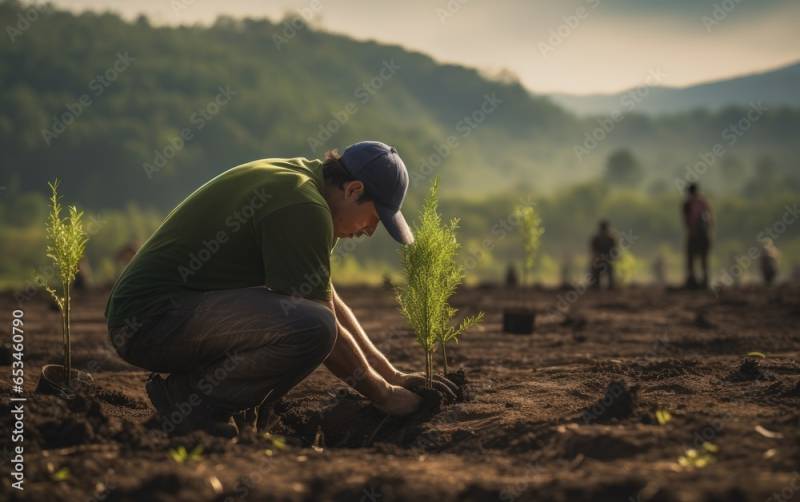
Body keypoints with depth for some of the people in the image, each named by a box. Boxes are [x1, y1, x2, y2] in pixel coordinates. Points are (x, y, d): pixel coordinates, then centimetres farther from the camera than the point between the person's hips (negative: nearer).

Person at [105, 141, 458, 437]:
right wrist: (384, 396, -2)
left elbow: (331, 303, 23)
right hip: (152, 316, -11)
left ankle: (192, 388, 7)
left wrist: (393, 376, 21)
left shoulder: (293, 177, 15)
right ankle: (188, 403, -9)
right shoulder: (303, 206, -17)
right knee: (310, 327, -27)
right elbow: (324, 325, -15)